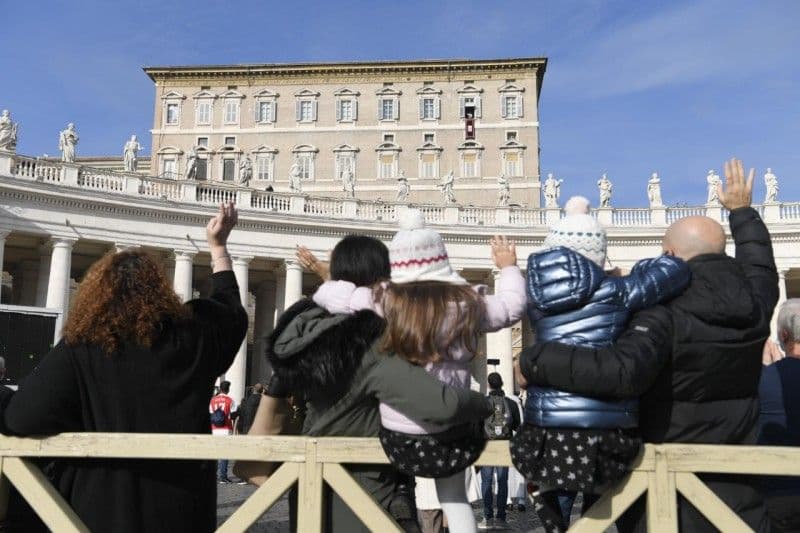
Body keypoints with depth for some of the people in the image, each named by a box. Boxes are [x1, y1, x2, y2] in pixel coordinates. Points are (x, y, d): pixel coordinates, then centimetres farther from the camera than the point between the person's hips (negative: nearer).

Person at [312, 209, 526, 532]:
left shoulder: (382, 302, -10)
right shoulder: (466, 303, -6)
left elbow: (325, 294, 0)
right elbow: (514, 305, 10)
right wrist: (508, 267, 27)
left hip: (398, 442, 0)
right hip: (452, 439, 0)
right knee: (453, 495, 25)